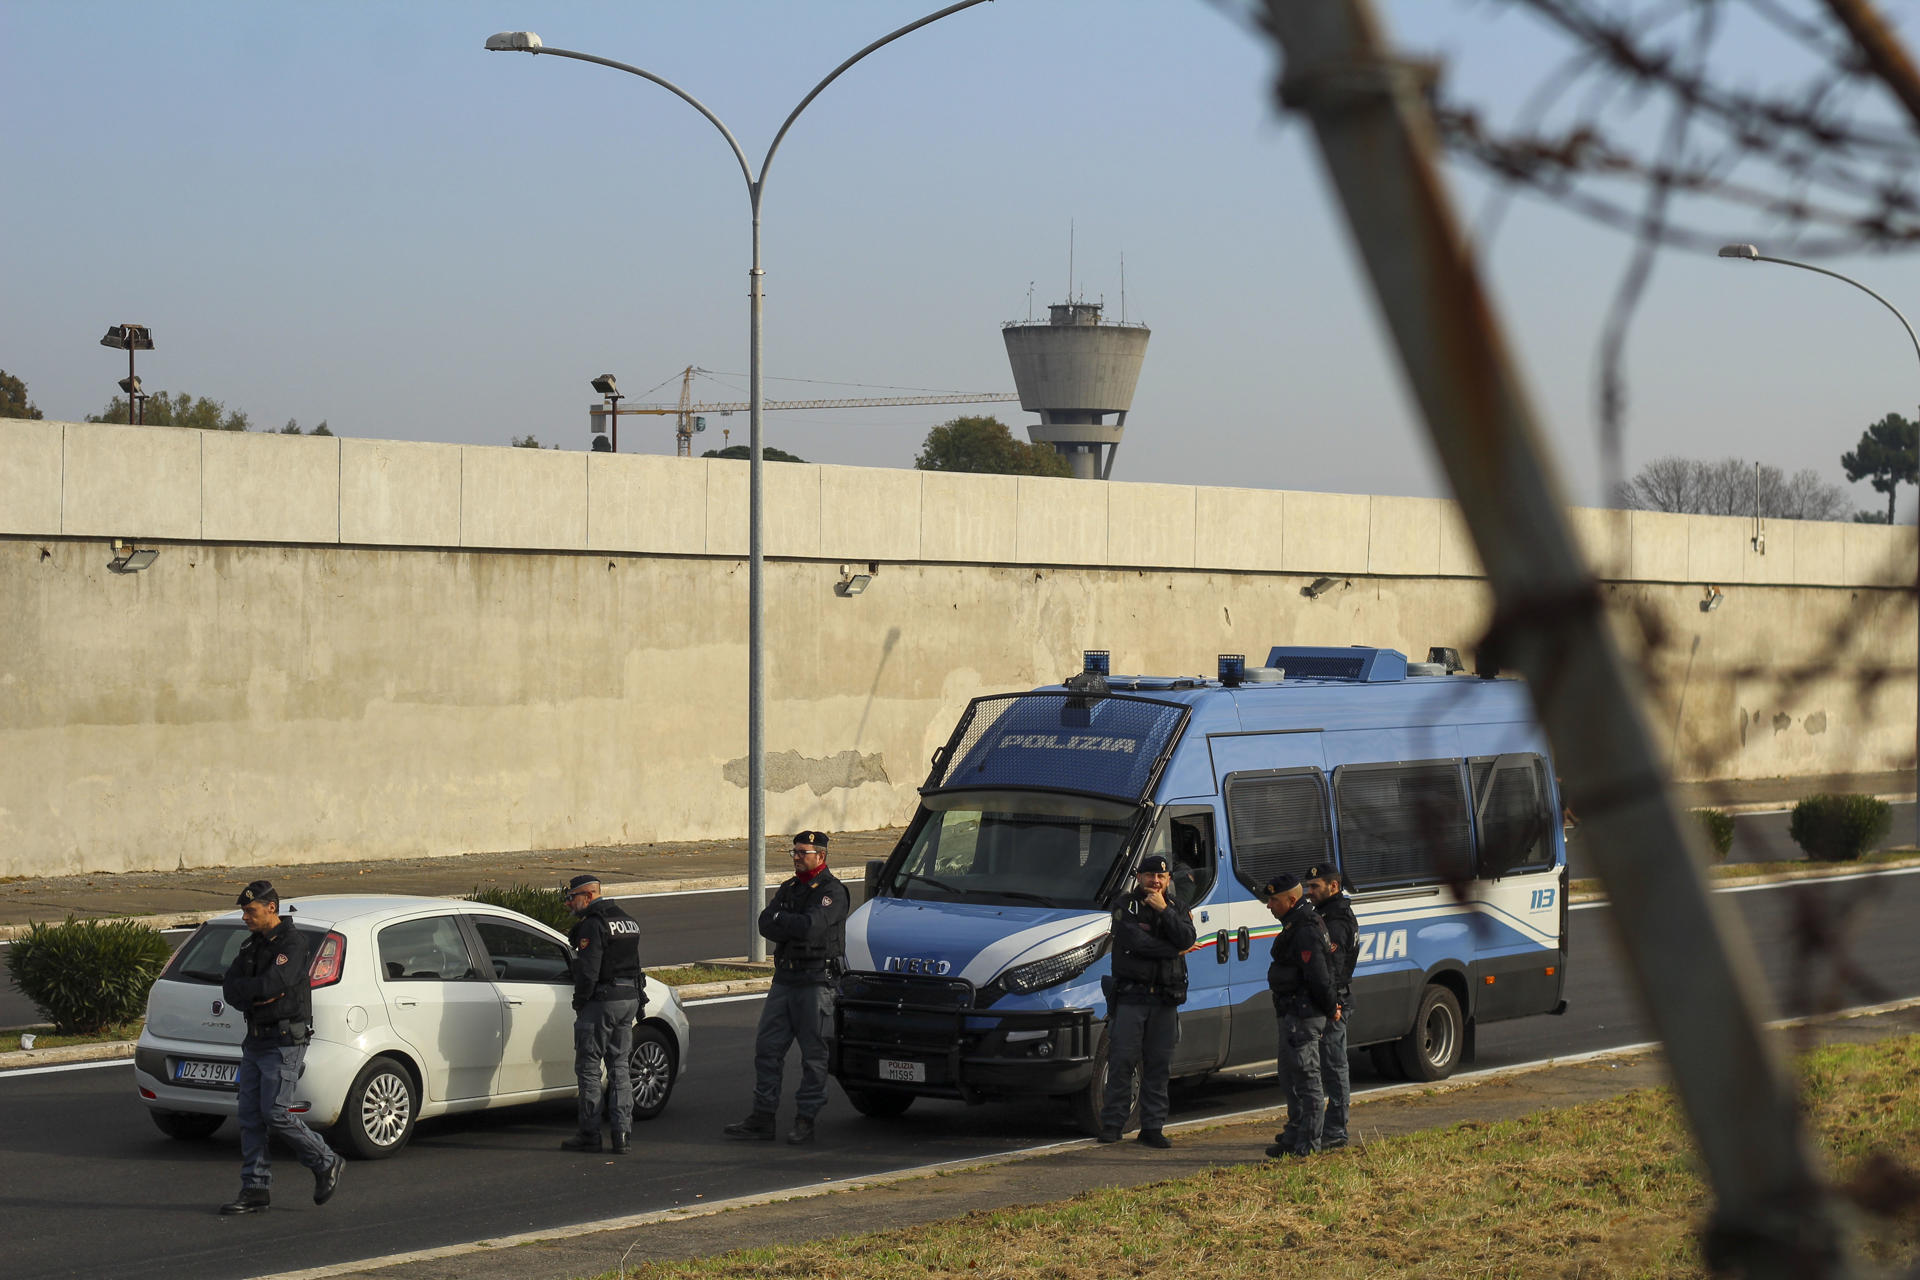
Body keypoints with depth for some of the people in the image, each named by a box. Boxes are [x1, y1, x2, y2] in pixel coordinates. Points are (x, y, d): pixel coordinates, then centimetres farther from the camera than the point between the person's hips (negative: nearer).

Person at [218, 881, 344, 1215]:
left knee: (275, 1114, -11)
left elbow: (273, 983, -27)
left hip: (284, 1042, -8)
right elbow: (229, 988, 5)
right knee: (251, 1116, 3)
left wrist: (243, 989, -9)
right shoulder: (253, 945, 14)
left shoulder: (291, 943, -12)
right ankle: (255, 1190, 5)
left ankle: (326, 1164, 6)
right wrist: (258, 994, -15)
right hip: (256, 1041, 8)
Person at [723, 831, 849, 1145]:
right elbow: (766, 925, 5)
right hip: (784, 977, 7)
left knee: (813, 1053, -2)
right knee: (767, 1047, 5)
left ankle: (806, 1120, 3)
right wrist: (795, 926, -12)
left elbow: (812, 925, -23)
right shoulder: (789, 888, 17)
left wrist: (781, 919, -7)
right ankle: (762, 1117, 10)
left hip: (817, 980, -7)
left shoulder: (832, 891, -7)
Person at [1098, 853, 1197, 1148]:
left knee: (1158, 1065, 4)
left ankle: (1153, 1126, 9)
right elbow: (1137, 942, -15)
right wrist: (1174, 951, -6)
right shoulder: (1126, 907, 1)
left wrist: (1164, 910, -13)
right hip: (1130, 997, -3)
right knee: (1122, 1062, -4)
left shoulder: (1177, 910, 13)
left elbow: (1187, 940, -6)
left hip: (1165, 1001, 3)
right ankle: (1112, 1124, 3)